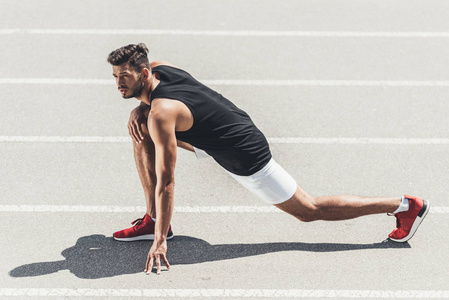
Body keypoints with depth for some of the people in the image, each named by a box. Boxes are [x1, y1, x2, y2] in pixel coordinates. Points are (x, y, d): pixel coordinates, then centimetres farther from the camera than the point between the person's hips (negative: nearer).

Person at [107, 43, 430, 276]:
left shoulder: (161, 114, -29)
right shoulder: (159, 67, -5)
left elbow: (165, 182, -29)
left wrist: (159, 242, -25)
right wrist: (139, 108, -1)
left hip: (246, 158, -9)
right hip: (230, 131, 10)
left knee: (309, 210, 4)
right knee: (142, 132, 5)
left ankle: (407, 206, 12)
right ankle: (153, 221, 12)